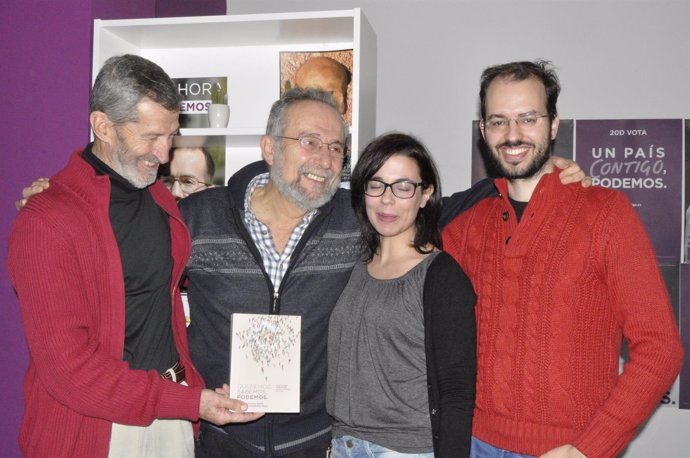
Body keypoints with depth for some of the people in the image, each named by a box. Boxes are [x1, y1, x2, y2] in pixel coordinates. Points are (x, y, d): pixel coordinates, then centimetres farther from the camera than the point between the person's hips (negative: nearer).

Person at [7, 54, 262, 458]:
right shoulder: (46, 221, -16)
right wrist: (190, 402, -19)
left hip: (172, 412, 6)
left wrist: (193, 389, 3)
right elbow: (67, 367, -18)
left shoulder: (159, 196, 6)